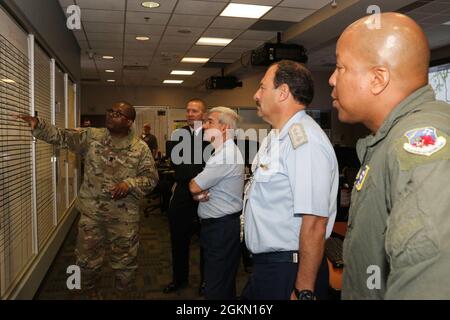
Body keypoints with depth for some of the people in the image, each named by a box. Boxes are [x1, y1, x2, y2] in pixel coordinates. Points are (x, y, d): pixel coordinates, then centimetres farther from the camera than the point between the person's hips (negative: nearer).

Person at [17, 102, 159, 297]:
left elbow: (151, 178, -6)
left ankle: (123, 292, 37)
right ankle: (88, 290, 42)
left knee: (125, 260, 13)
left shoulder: (140, 148, -6)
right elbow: (62, 137, -2)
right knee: (88, 257, 16)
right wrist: (38, 125, -16)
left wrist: (130, 184, -22)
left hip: (124, 215, -1)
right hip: (91, 211, 2)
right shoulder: (91, 136, 0)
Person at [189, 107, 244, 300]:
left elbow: (194, 187, -21)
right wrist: (199, 194, -10)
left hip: (221, 228, -10)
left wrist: (195, 185, 2)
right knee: (224, 284, 22)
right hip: (217, 225, 10)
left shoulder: (227, 155, -21)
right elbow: (198, 189, 13)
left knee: (216, 290, 0)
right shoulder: (223, 152, 14)